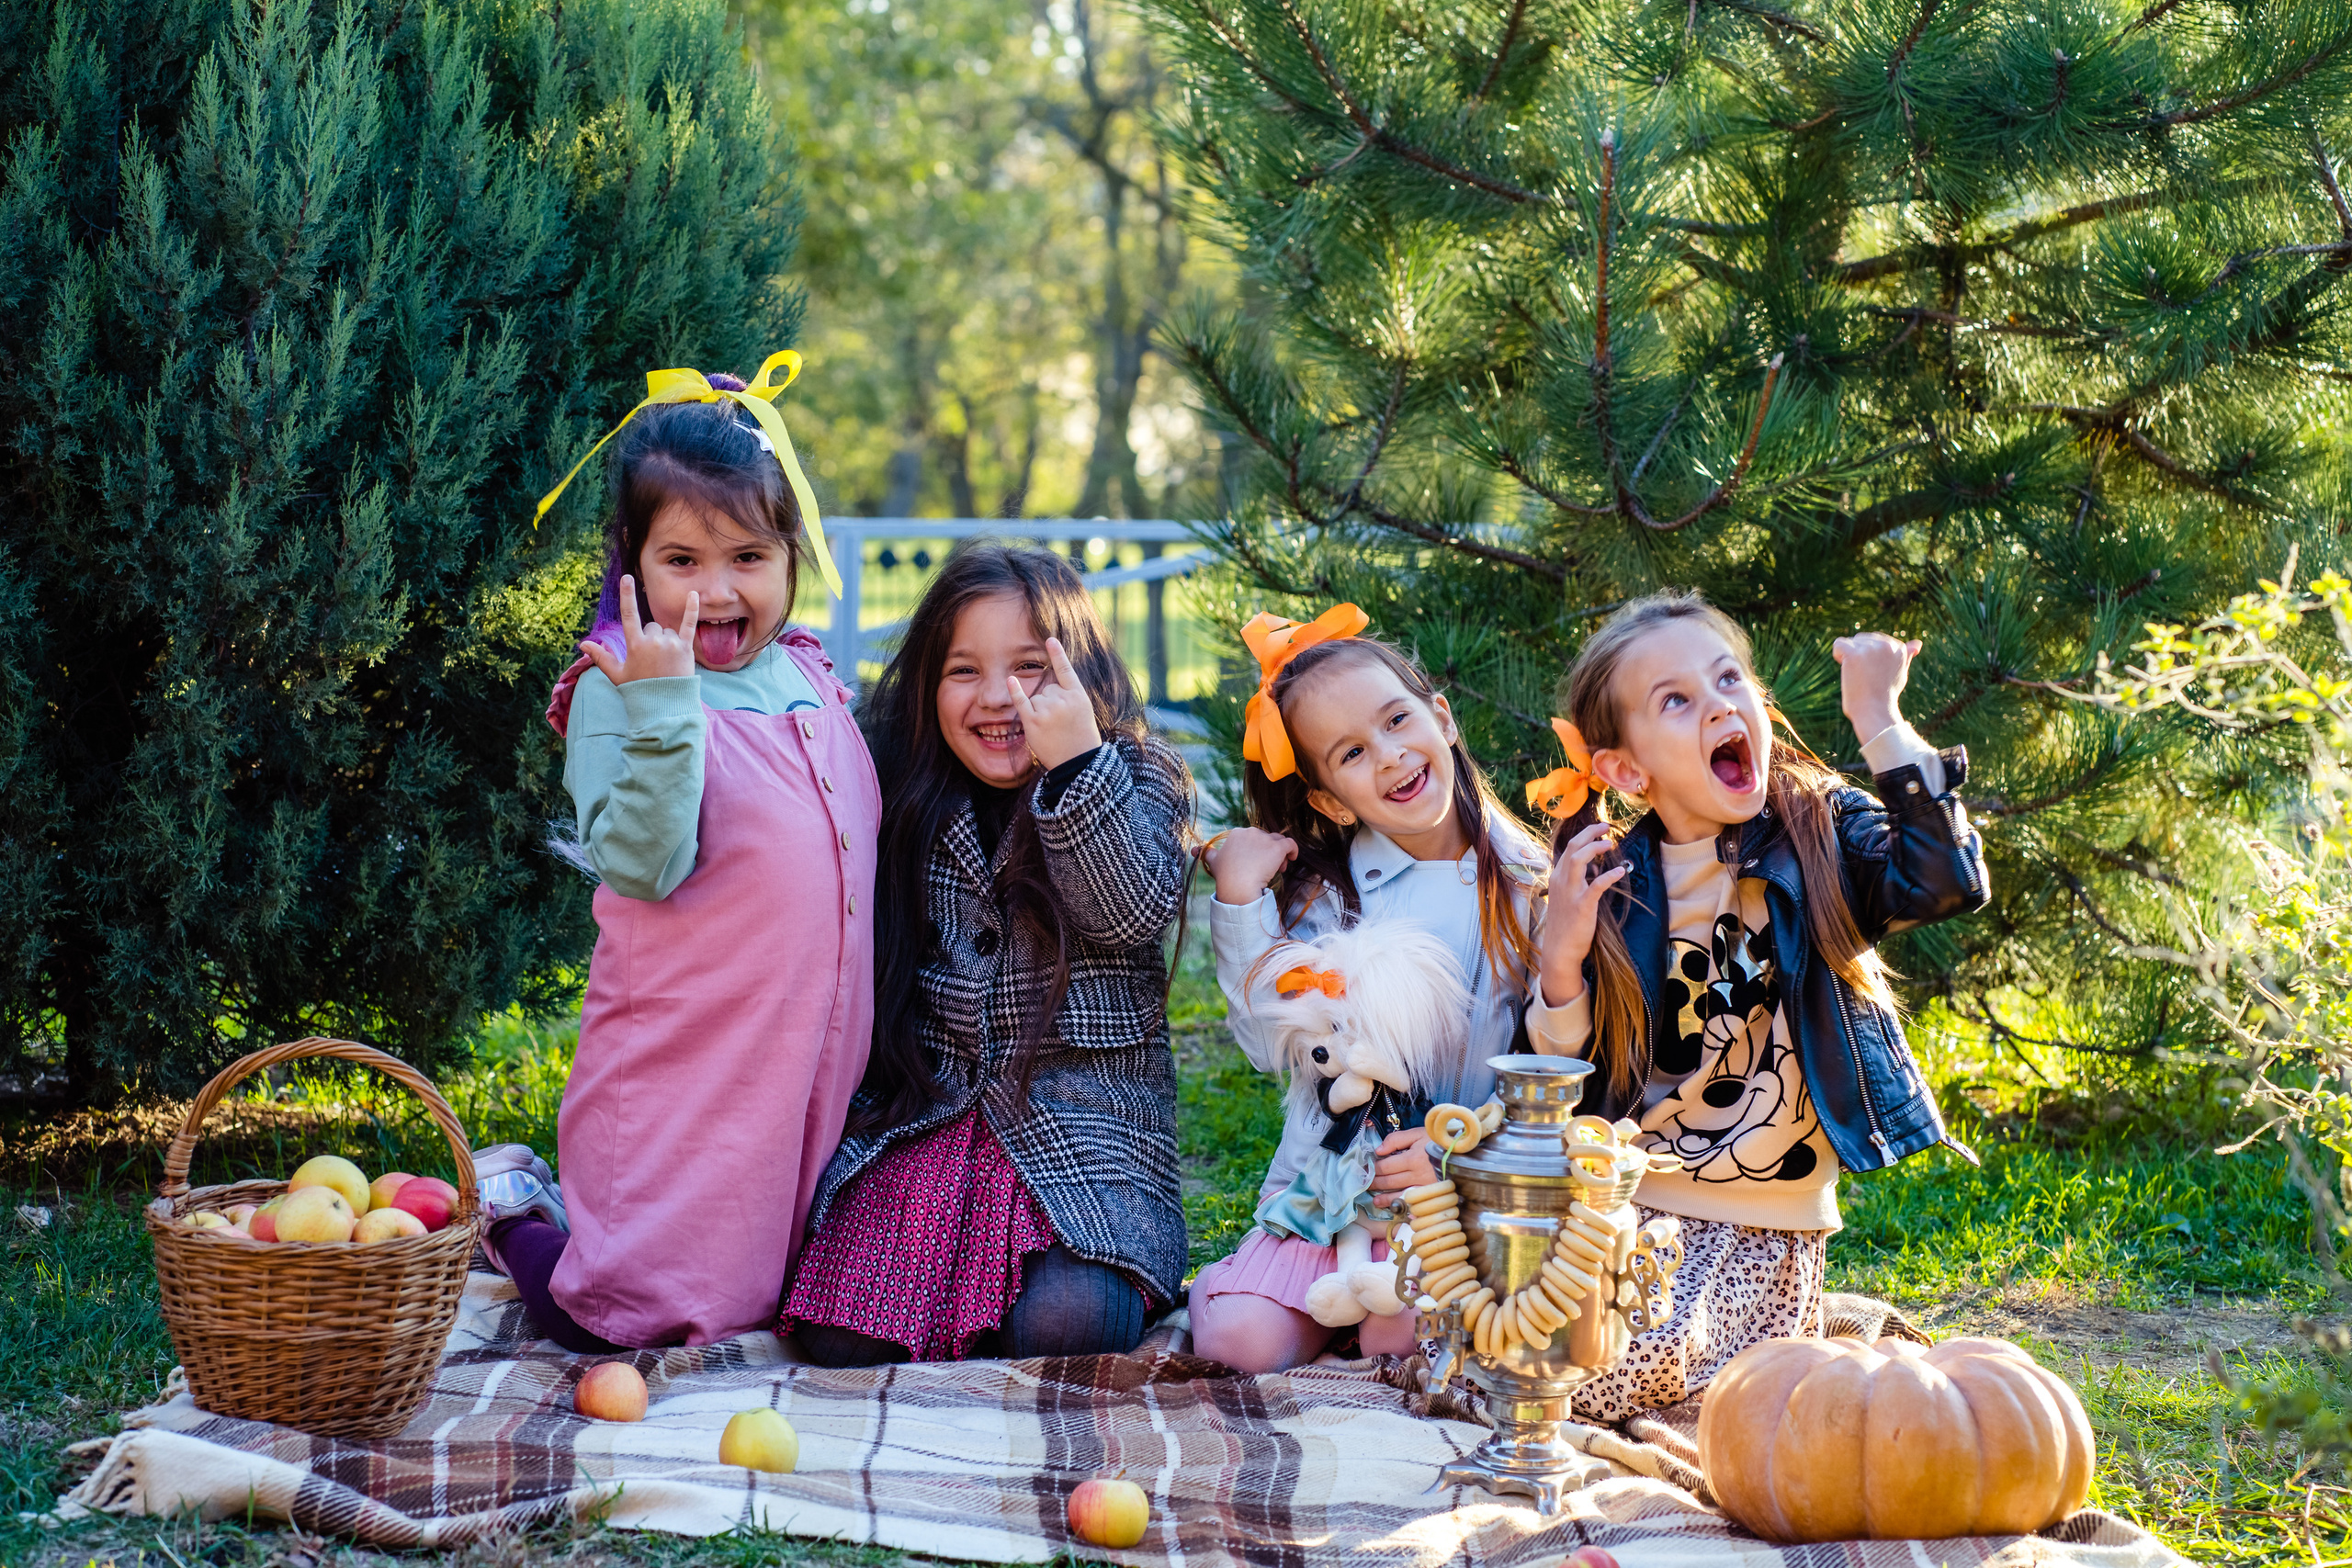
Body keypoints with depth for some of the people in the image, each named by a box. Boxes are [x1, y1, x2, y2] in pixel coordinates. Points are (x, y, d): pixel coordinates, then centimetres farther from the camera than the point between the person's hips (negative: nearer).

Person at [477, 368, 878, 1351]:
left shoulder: (807, 677, 8)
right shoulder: (618, 696, -14)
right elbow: (640, 867, -27)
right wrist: (663, 706, -33)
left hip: (803, 1059, 7)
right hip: (678, 1069, -7)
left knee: (771, 1294, 16)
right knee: (629, 1315, -3)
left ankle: (572, 1198, 36)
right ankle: (515, 1207, 25)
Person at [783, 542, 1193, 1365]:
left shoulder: (1141, 779, 0)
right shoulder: (912, 793, 8)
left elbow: (1136, 913, -18)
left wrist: (1075, 763, -25)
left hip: (1083, 1117, -3)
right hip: (924, 1107, 3)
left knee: (1063, 1327, -26)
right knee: (841, 1336, -16)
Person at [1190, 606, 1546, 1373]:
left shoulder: (1525, 884, 0)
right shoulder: (1324, 893, 3)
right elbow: (1274, 1047, -5)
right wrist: (1238, 905, -11)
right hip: (1325, 1187, 2)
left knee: (1405, 1338, -25)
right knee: (1240, 1338, -18)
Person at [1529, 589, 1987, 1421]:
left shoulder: (1820, 834, -4)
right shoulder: (1609, 883, 0)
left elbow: (1945, 880, -26)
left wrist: (1879, 721, -25)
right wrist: (1561, 963, -17)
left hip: (1761, 1227, -3)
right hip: (1621, 1207, 3)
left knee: (1608, 1374, -21)